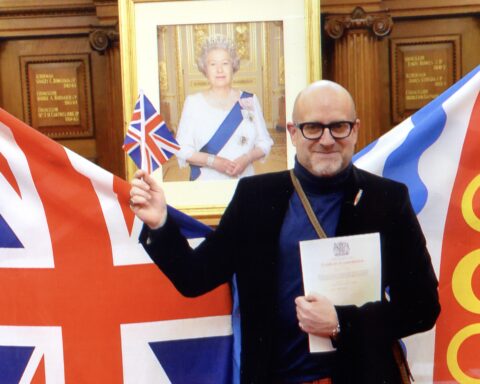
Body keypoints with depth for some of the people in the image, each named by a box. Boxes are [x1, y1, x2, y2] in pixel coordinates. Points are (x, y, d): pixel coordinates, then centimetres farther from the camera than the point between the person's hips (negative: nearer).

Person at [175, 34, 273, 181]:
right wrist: (212, 161, -17)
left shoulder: (249, 100, 4)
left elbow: (264, 142, 6)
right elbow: (182, 149, -4)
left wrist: (247, 158, -12)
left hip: (244, 183, 1)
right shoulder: (193, 102, 0)